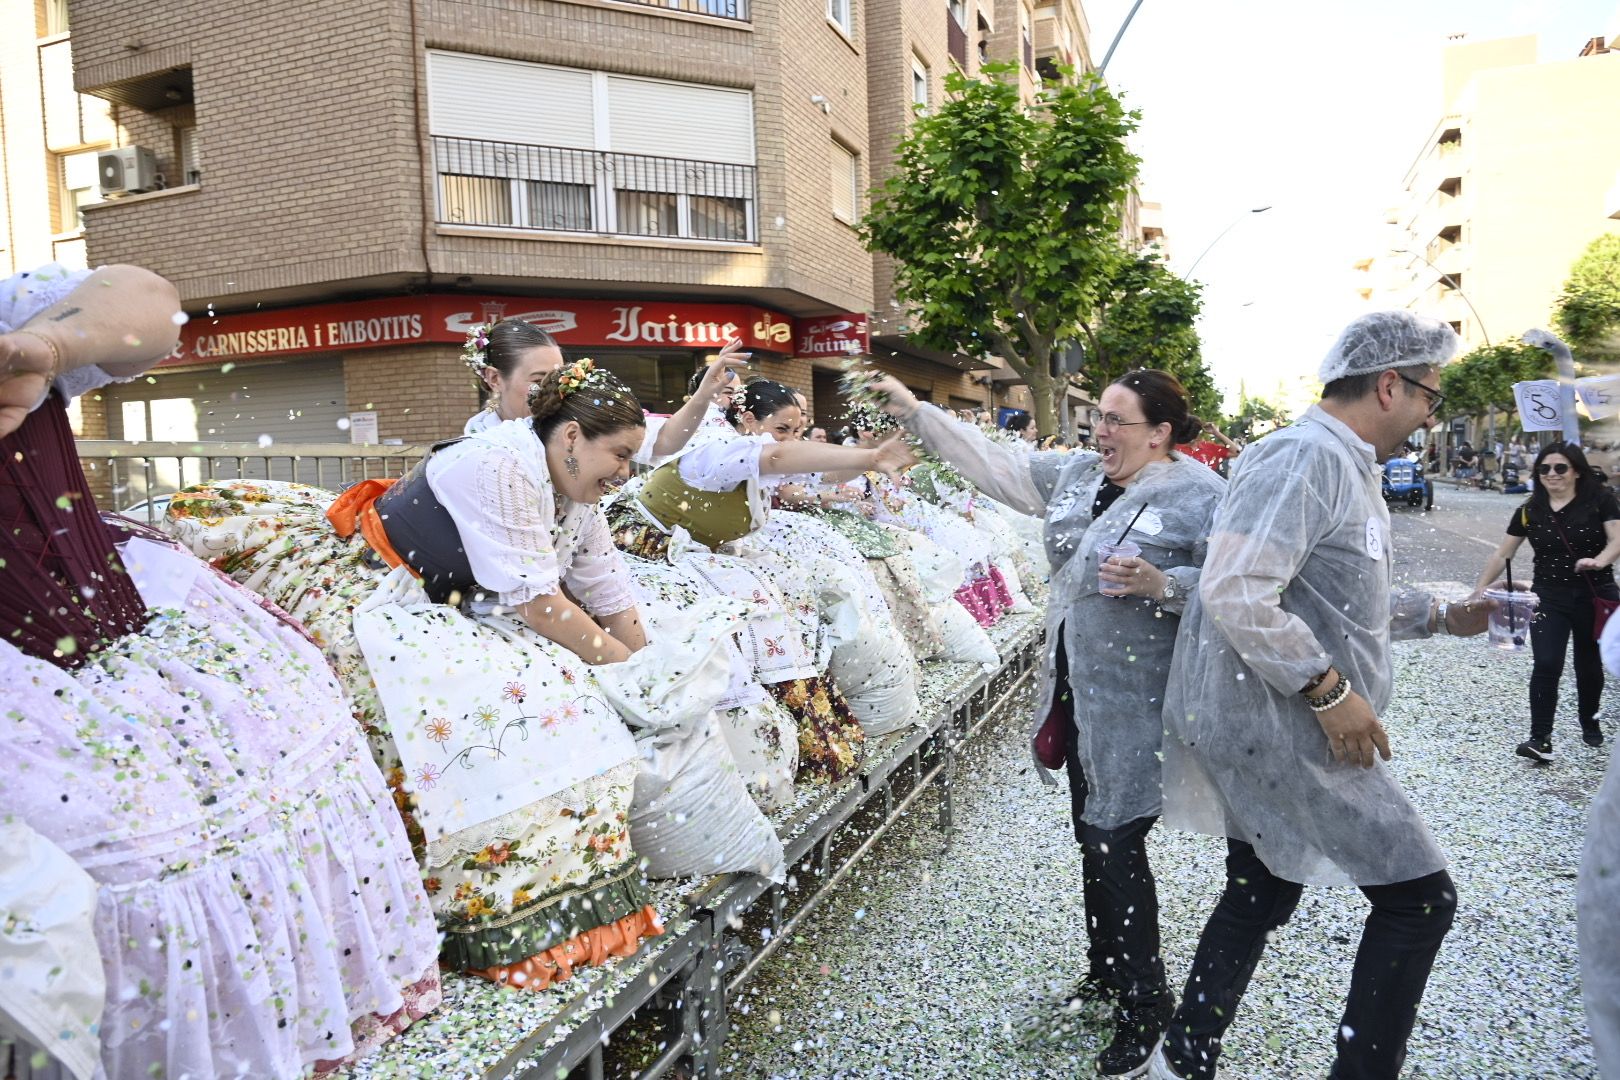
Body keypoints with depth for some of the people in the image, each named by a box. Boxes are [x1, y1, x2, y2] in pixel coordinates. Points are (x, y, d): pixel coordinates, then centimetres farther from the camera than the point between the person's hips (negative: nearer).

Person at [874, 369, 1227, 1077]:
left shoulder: (1200, 496, -11)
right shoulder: (1076, 476, 8)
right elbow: (995, 464, 9)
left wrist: (1164, 586, -29)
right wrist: (916, 415, 6)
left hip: (1135, 708, -7)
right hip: (1077, 694, 7)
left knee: (1114, 846, -3)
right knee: (1094, 837, 18)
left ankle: (1145, 1007, 17)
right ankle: (1106, 970, 38)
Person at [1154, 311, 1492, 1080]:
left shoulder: (1348, 467, 17)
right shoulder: (1303, 458, -18)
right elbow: (1236, 595, -28)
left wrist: (1440, 617, 22)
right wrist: (1332, 692, -22)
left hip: (1273, 729, 11)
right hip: (1279, 732, -11)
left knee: (1260, 894, 19)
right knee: (1419, 899, 1)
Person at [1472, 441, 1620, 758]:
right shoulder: (1529, 511, 1)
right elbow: (1503, 553, 5)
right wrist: (1481, 587, 1)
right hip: (1549, 598, 1)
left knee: (1589, 664, 14)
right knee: (1546, 665, -9)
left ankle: (1590, 723, 38)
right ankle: (1540, 738, -8)